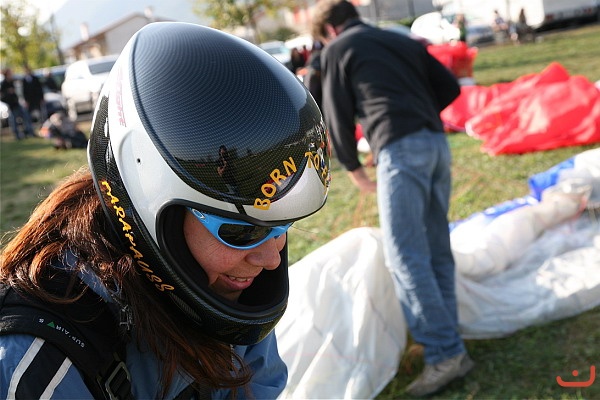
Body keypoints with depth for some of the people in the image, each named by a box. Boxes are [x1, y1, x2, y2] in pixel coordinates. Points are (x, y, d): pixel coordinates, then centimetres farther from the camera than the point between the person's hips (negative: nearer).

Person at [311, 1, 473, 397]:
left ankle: (444, 354, -11)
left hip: (400, 149, -7)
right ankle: (449, 343, 14)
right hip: (437, 143, 7)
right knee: (437, 251, 10)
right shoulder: (402, 40, 26)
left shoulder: (337, 49, 10)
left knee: (406, 256, -8)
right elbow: (450, 87, 21)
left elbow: (339, 117, 9)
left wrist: (354, 168, 21)